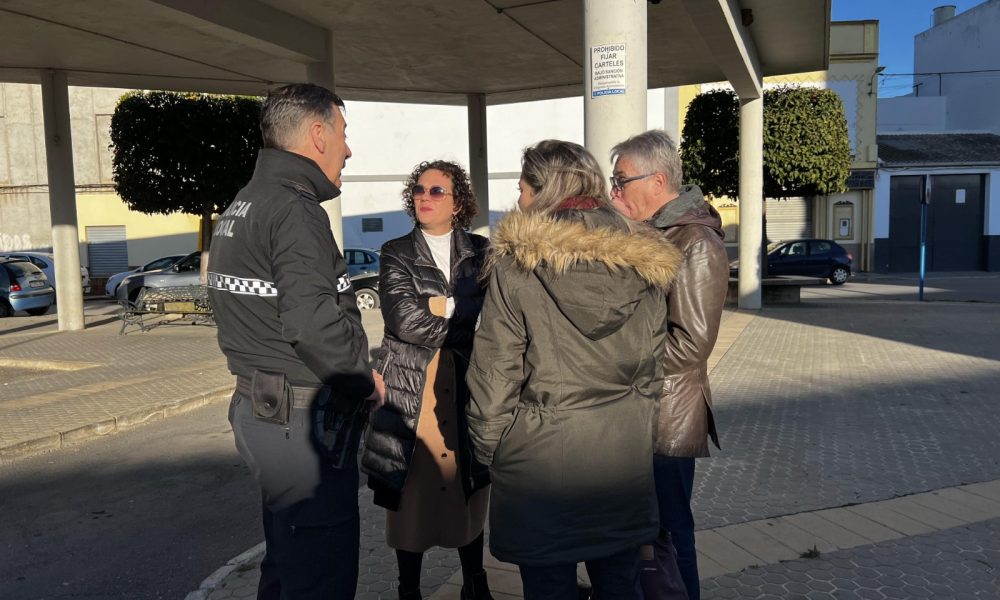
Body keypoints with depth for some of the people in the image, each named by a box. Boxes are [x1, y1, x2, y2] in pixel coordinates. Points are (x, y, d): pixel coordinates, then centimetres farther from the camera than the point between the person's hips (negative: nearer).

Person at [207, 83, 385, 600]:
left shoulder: (238, 208, 14)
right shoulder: (296, 210, -17)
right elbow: (312, 321, -30)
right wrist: (365, 380, -13)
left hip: (257, 410, 10)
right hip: (304, 422, -10)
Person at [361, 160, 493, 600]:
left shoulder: (481, 253, 9)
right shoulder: (396, 254, 4)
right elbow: (403, 320, -11)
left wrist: (440, 305, -12)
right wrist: (465, 316, -9)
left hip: (469, 390, 2)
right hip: (413, 389, -1)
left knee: (469, 492, 13)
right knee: (411, 496, 6)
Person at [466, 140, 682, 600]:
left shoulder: (516, 264, -12)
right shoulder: (641, 265, 1)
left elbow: (494, 373, -10)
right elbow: (651, 371, 7)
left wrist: (486, 449, 3)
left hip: (540, 458, -4)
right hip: (623, 456, 4)